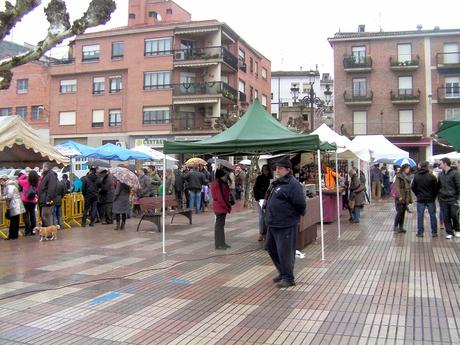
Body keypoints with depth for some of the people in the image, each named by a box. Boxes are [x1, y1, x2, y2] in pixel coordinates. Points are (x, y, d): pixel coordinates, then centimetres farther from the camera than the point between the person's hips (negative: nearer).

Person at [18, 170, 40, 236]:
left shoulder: (26, 182, -15)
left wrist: (25, 175, 15)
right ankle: (33, 230, 16)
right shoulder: (37, 183, -13)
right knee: (33, 216, 12)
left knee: (26, 216, 2)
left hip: (25, 201, -2)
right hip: (33, 202, 2)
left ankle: (27, 231, 1)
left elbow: (19, 180, 2)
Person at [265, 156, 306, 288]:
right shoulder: (277, 183, 13)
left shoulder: (292, 184, -17)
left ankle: (288, 278, 12)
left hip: (286, 225, -10)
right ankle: (283, 272, 34)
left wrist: (296, 215, -6)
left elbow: (301, 204, -21)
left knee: (285, 251, -2)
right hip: (273, 224, 10)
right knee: (270, 248, 19)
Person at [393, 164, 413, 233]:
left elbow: (409, 188, 19)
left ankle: (401, 227, 13)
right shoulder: (399, 176, -7)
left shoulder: (407, 177, 16)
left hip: (406, 198, 7)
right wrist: (399, 196, -20)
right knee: (399, 212, -8)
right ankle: (396, 227, 1)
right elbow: (397, 186, -13)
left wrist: (410, 198, 14)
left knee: (403, 212, 7)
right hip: (400, 198, -7)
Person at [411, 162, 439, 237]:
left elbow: (413, 187, 1)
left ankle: (420, 232, 7)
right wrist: (434, 196, 9)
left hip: (420, 199, 1)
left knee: (420, 216, 6)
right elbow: (436, 188, -6)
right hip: (430, 199, -1)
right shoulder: (431, 176, -11)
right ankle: (434, 232, 14)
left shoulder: (416, 176, -3)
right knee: (432, 215, 9)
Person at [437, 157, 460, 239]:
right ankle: (449, 232, 14)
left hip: (453, 199, -5)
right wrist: (439, 195, 11)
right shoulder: (441, 174, 8)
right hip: (443, 199, 5)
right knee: (446, 217, 5)